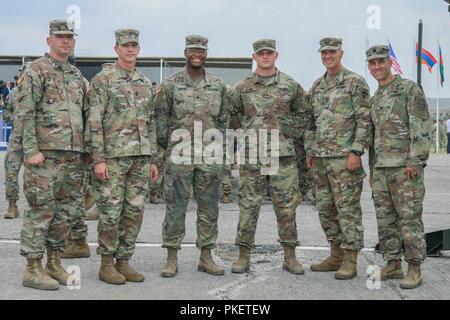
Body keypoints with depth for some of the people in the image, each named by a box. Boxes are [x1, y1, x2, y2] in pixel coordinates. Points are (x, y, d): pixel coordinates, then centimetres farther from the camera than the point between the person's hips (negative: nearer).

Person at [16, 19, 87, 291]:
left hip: (74, 156, 7)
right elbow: (25, 114, -10)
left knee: (67, 212, 10)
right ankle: (33, 269, 4)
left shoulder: (77, 75, 18)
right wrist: (32, 150, -17)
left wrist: (85, 150, 15)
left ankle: (54, 263, 22)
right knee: (41, 211, -4)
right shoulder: (36, 71, -3)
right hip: (46, 154, -7)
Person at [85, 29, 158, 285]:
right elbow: (93, 122, -9)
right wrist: (98, 159, -15)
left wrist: (153, 160, 13)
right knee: (111, 213, -1)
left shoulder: (146, 83, 15)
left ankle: (124, 261, 17)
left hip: (141, 158, 6)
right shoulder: (103, 80, -3)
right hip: (113, 156, -6)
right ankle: (107, 264, 10)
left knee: (135, 212, 7)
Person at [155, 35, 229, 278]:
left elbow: (223, 120, 13)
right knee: (175, 207, 0)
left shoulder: (218, 85, 8)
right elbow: (161, 119, 4)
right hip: (179, 156, -2)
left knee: (209, 208, 6)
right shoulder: (170, 85, 1)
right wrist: (169, 146, 5)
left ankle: (206, 257, 15)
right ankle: (172, 258, 7)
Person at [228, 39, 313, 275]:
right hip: (251, 157, 0)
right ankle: (243, 256, 12)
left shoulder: (291, 86, 6)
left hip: (283, 156, 0)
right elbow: (232, 116, 13)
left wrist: (291, 134, 3)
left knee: (286, 206, 4)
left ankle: (290, 257, 14)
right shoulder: (241, 88, 6)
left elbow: (305, 114, 12)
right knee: (248, 206, 3)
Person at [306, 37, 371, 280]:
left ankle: (350, 261, 1)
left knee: (348, 208, -5)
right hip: (321, 159, 8)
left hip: (344, 158, -7)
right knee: (325, 208, 11)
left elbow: (364, 120, -9)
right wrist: (310, 151, 15)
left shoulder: (355, 82, -4)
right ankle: (336, 256, 21)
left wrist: (356, 151, -16)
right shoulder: (317, 86, 17)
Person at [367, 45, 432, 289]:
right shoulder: (375, 99, 18)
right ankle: (393, 265, 17)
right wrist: (372, 170, 19)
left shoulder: (410, 89, -5)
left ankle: (414, 270, 2)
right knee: (385, 219, 8)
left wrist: (415, 161, -18)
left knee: (409, 218, -5)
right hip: (381, 168, 8)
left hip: (405, 167, -7)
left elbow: (422, 127, -12)